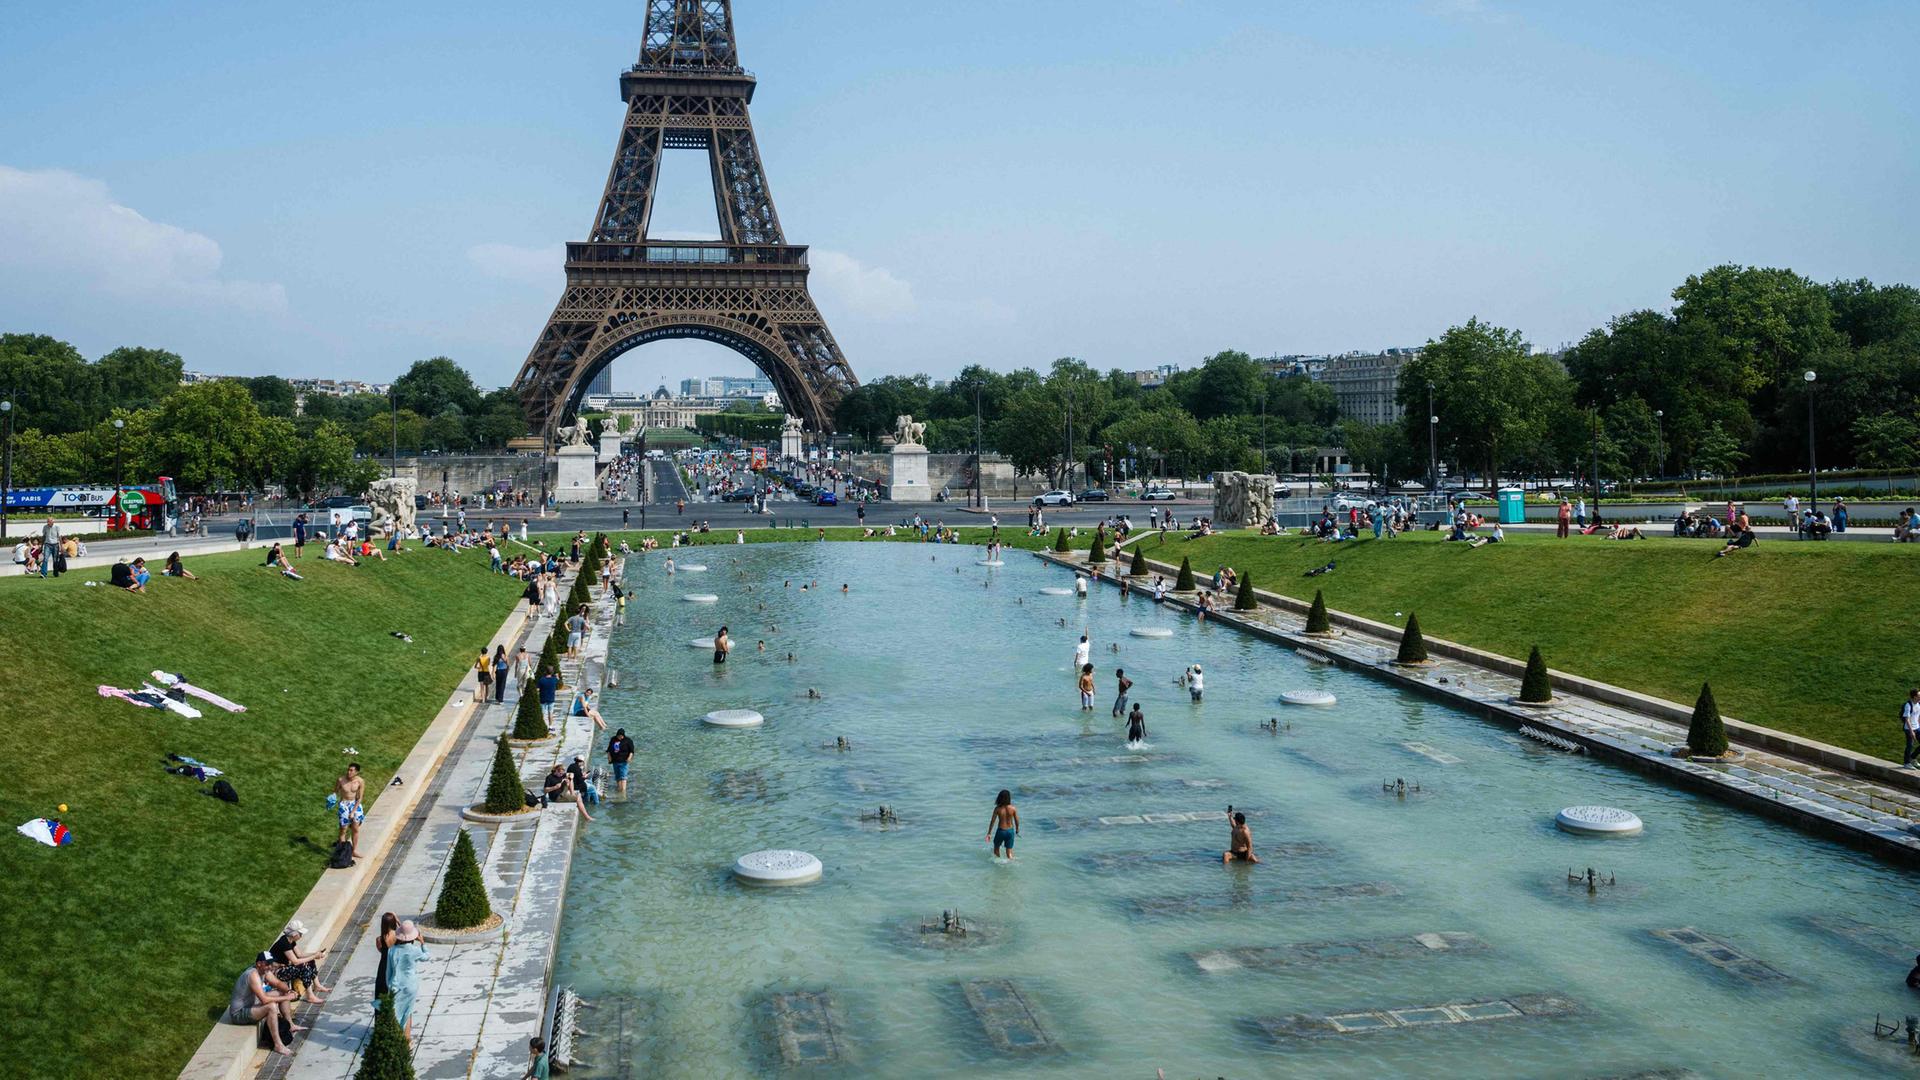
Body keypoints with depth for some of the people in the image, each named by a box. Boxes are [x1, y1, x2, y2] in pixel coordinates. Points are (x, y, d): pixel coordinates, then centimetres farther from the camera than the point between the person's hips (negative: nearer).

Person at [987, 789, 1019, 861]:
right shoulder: (1013, 808, -12)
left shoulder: (997, 809, -16)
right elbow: (1017, 821, -2)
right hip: (1010, 831, 1)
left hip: (1001, 831, -1)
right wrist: (1017, 830, 17)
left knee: (996, 847, 26)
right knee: (1009, 851, 13)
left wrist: (989, 833, -2)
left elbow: (992, 821, -10)